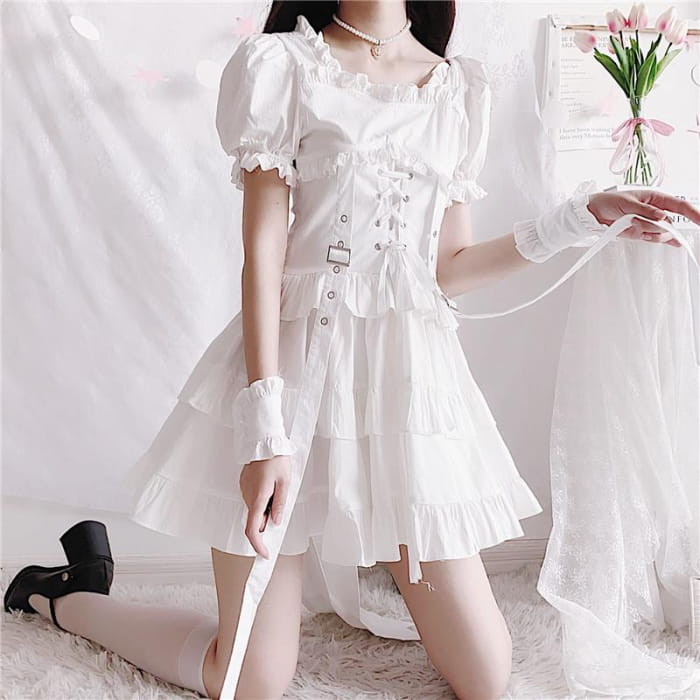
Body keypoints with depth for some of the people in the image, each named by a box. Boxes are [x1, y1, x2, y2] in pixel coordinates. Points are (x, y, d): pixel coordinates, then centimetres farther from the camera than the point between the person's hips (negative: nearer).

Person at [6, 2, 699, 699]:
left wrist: (584, 217, 5)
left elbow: (449, 266, 13)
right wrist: (266, 427, -16)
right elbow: (263, 245, -8)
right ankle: (64, 596, 27)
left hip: (412, 371, 5)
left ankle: (324, 566, 31)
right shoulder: (284, 62, 2)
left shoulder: (463, 85, 14)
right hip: (298, 356, -4)